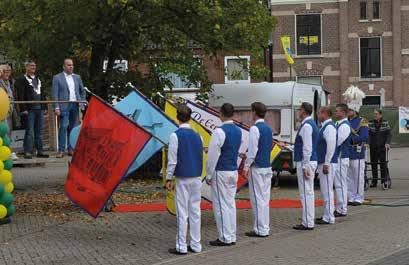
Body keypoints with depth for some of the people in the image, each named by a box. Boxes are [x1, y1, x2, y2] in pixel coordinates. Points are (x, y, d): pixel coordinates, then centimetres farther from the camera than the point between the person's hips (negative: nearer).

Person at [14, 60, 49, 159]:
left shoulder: (38, 79, 20)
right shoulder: (21, 80, -1)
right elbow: (20, 96, -8)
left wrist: (44, 107, 14)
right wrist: (23, 109, -15)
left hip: (39, 109, 6)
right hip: (29, 110, -6)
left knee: (39, 131, 9)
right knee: (29, 131, -6)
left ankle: (40, 151, 12)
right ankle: (27, 152, -4)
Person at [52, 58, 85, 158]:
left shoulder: (77, 77, 15)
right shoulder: (57, 78, 3)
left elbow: (82, 91, 22)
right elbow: (55, 94, -2)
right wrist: (56, 107, -10)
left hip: (75, 105, 4)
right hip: (64, 106, -4)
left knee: (73, 127, 7)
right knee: (63, 127, -10)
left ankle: (71, 149, 14)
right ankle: (61, 150, -8)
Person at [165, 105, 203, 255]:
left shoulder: (176, 136, -10)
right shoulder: (197, 136, 6)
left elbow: (172, 160, -10)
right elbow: (201, 157, 12)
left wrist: (168, 178, -3)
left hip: (183, 179, -5)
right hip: (196, 178, 5)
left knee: (182, 213, -1)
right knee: (195, 211, 9)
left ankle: (181, 247, 1)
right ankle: (195, 245, 12)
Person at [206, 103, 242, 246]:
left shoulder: (219, 132, -17)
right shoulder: (238, 131, 7)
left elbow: (213, 156, -14)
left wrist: (209, 175, -7)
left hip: (221, 173, -7)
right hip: (234, 171, 7)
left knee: (221, 205, -2)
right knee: (230, 203, 12)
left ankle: (225, 238, 0)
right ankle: (232, 237, 15)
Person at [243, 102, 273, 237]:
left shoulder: (255, 129, -14)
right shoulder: (269, 129, 10)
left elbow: (253, 150, -18)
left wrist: (247, 166, -10)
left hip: (257, 168, -8)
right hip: (267, 167, 8)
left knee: (257, 199, -3)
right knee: (265, 198, 11)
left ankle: (260, 230, -1)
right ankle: (265, 228, 15)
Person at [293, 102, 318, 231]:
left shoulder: (306, 126, -17)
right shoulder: (310, 124, 14)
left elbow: (307, 148, -21)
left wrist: (305, 167, -21)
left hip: (305, 162, -10)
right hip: (310, 161, 10)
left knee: (306, 193, -6)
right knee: (308, 192, 14)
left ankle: (308, 223, -3)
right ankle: (308, 221, 20)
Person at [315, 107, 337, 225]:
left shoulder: (329, 127, -15)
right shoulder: (324, 126, 15)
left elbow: (331, 146, -21)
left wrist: (326, 164, -22)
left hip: (327, 163, -10)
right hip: (322, 162, 10)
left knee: (327, 190, -7)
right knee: (325, 190, 14)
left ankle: (329, 217, -4)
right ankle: (327, 215, 20)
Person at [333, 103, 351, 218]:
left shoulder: (344, 126, -15)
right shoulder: (339, 124, 16)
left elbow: (337, 142, -20)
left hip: (341, 158, -10)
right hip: (338, 157, 10)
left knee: (340, 184, -6)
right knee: (339, 184, 13)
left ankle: (342, 210, -3)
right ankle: (340, 208, 19)